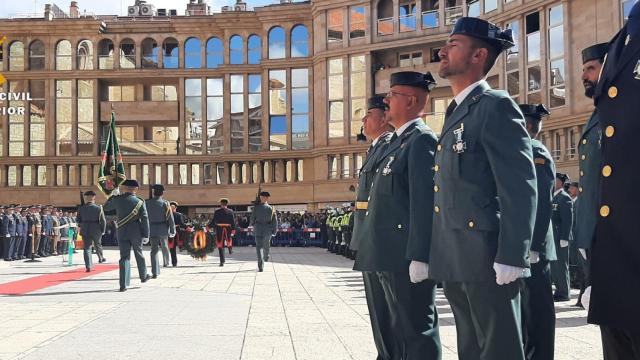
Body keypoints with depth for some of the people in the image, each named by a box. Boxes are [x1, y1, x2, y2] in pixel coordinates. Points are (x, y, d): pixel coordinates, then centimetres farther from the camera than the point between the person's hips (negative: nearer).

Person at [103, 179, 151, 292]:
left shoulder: (117, 199, -3)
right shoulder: (140, 202, -6)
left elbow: (106, 207, 16)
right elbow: (145, 219, -7)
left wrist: (113, 195, 25)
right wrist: (146, 235, -2)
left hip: (122, 233, 1)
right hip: (136, 232, -1)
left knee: (124, 257, 1)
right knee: (139, 254, 18)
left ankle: (123, 284, -6)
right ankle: (143, 276, 36)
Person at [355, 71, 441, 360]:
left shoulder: (421, 140, -11)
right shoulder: (397, 142, 19)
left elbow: (424, 202, -20)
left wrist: (419, 257, -25)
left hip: (408, 256, -10)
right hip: (390, 255, 10)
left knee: (418, 330, -1)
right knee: (401, 328, 18)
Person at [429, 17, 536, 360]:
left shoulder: (496, 106, -9)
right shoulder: (456, 113, 18)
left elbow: (520, 188, -16)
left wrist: (510, 259, -21)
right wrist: (438, 256, 16)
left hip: (485, 259, -9)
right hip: (455, 261, 9)